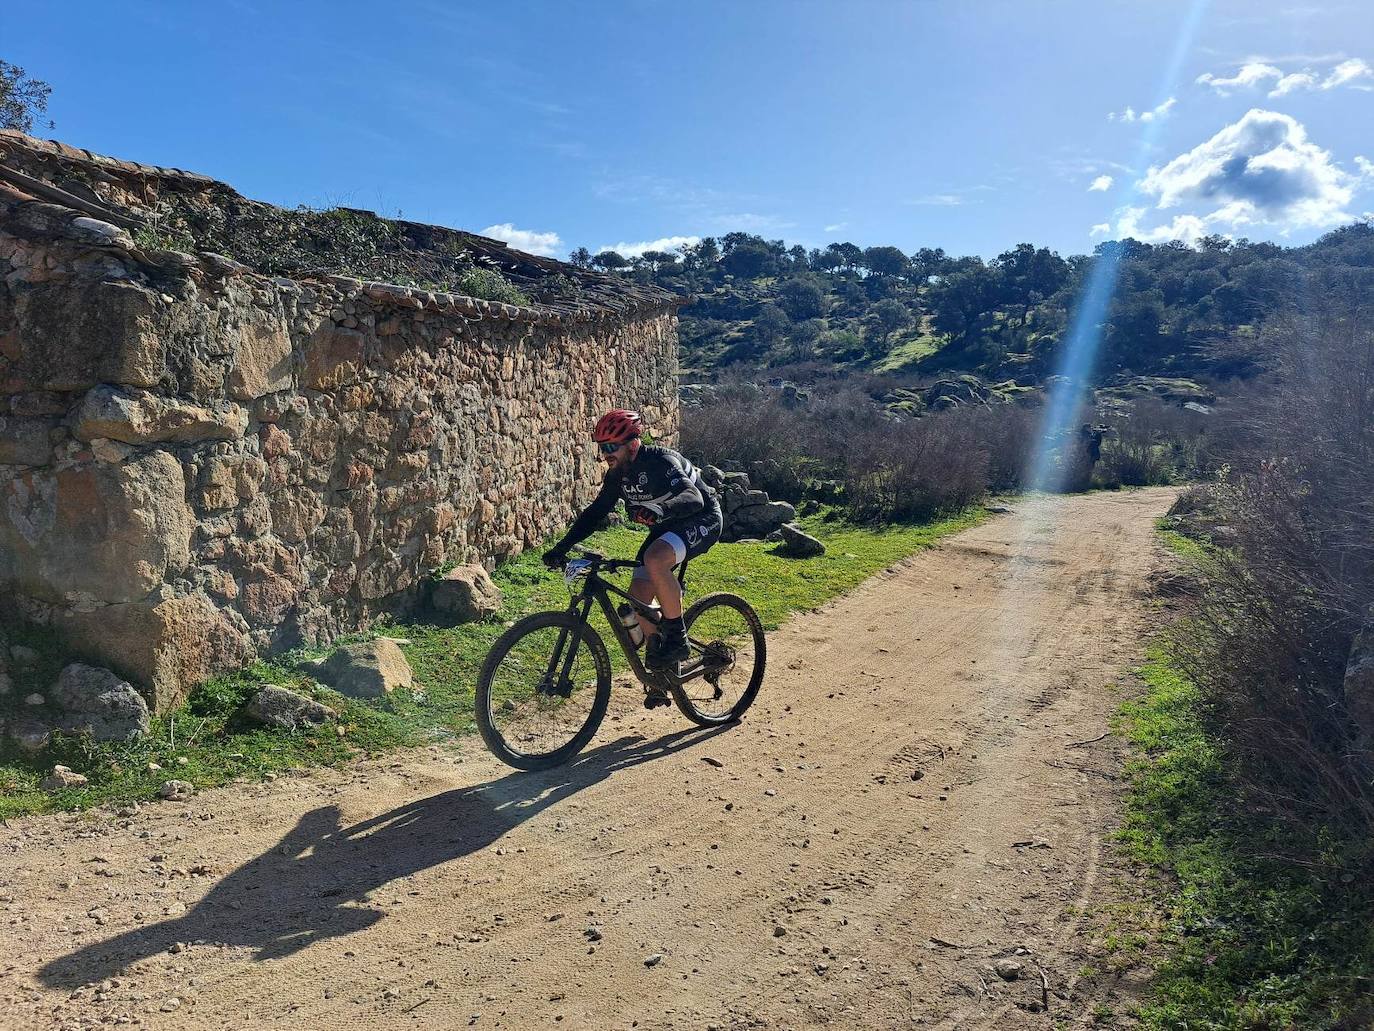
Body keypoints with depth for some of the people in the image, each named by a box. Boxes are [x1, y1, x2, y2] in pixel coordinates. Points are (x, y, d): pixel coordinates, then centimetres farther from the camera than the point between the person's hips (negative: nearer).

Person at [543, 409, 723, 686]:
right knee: (638, 597, -4)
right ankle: (656, 663, 16)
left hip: (702, 519, -8)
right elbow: (596, 511, 3)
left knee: (654, 559, -36)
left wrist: (660, 509, -60)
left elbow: (694, 497, -40)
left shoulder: (660, 462, -26)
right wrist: (561, 547, -5)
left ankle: (677, 639, -21)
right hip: (665, 527, 8)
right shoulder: (618, 474, -3)